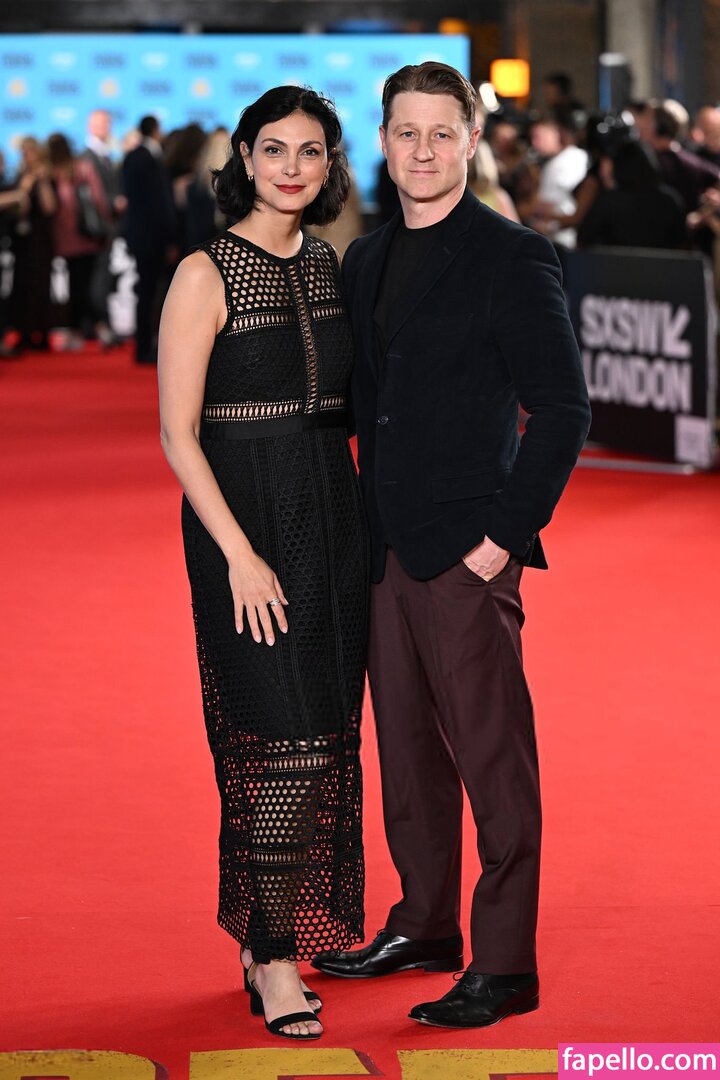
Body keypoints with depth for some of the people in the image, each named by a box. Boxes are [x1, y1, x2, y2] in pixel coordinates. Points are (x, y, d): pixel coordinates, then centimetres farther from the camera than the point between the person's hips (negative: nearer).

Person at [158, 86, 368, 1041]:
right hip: (244, 519, -6)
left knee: (326, 733, 8)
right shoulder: (207, 274, -9)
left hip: (332, 514, 6)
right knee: (279, 736, -8)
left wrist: (356, 523, 8)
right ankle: (273, 959, 0)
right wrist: (240, 553, -17)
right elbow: (177, 434, -11)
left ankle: (277, 931, 21)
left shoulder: (326, 265, 10)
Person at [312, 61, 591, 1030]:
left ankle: (505, 967, 3)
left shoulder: (513, 258, -8)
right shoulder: (366, 260, 13)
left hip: (466, 550, -7)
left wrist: (504, 534, -14)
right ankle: (425, 926, 28)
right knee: (406, 748, 15)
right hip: (384, 548, 7)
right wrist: (365, 525, 12)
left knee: (493, 758, -2)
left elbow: (564, 408, -11)